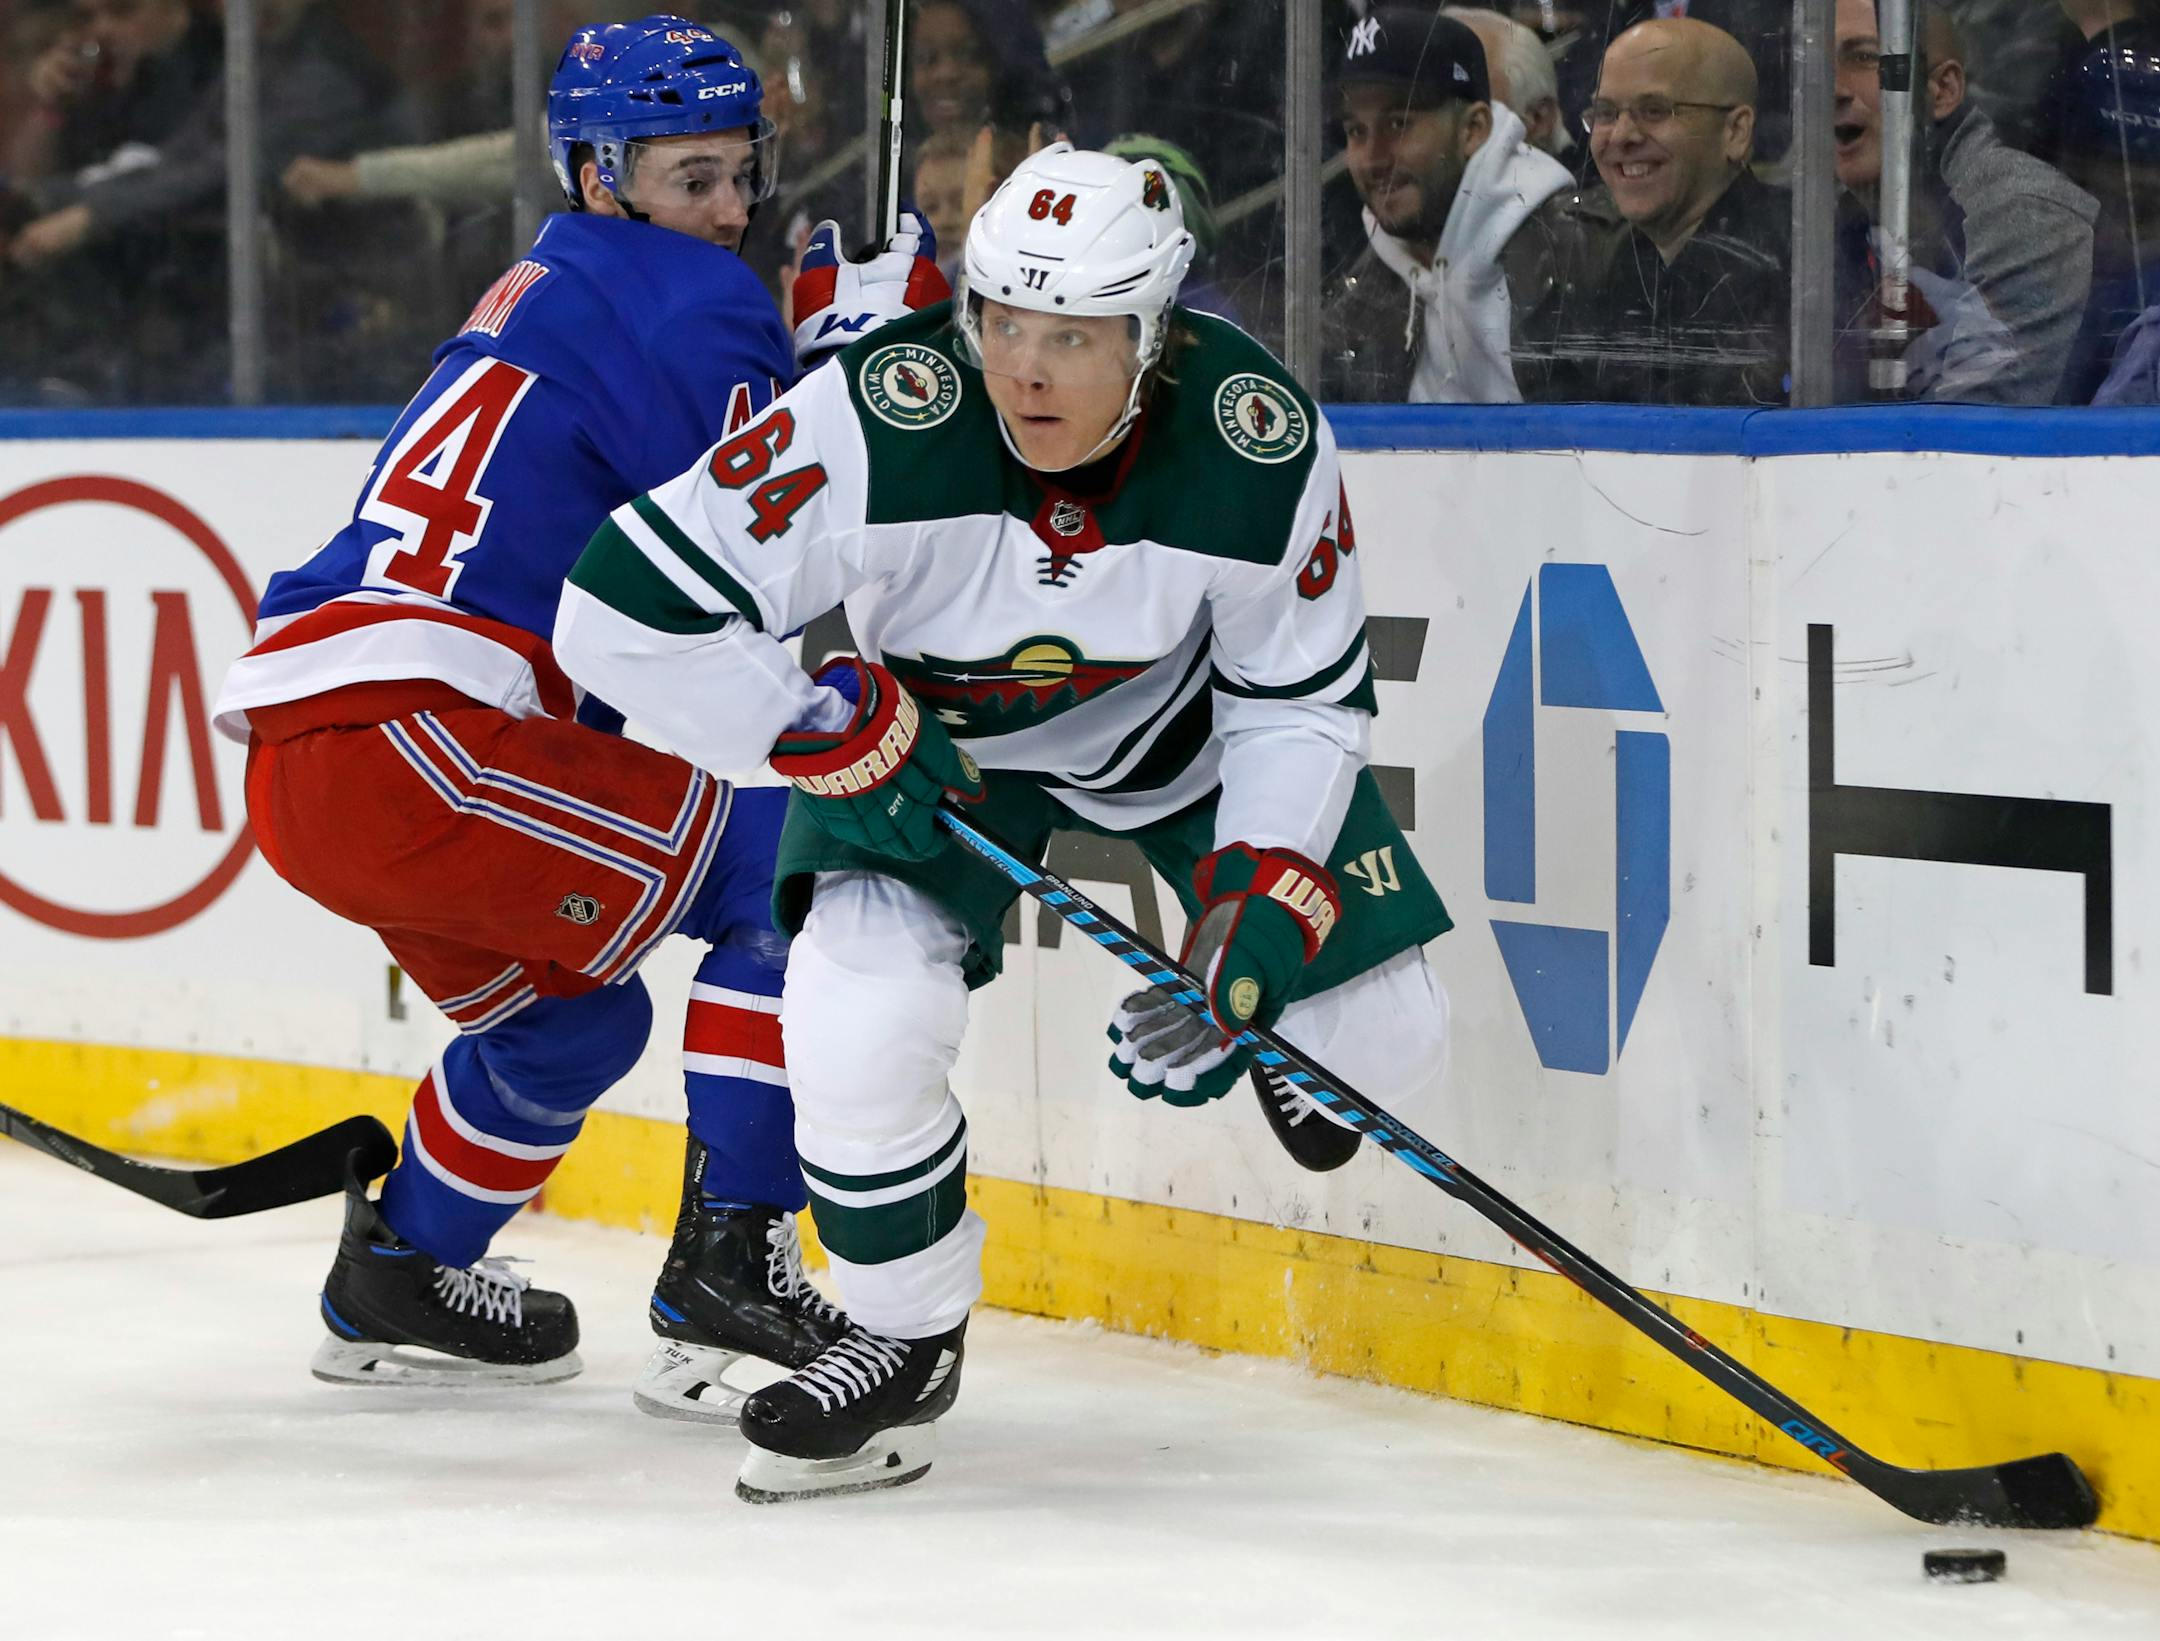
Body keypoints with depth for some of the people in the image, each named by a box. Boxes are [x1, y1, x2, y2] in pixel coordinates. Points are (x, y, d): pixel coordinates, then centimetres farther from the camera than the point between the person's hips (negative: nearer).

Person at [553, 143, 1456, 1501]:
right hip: (930, 729, -2)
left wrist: (1265, 905, -24)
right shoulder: (883, 426, -37)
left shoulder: (1263, 448, -29)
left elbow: (1306, 699, -13)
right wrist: (836, 730, -31)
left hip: (1190, 714, 2)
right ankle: (907, 1337, 2)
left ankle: (1234, 1011, 35)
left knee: (1380, 1044, -3)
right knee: (860, 1022, -25)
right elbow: (625, 614, -33)